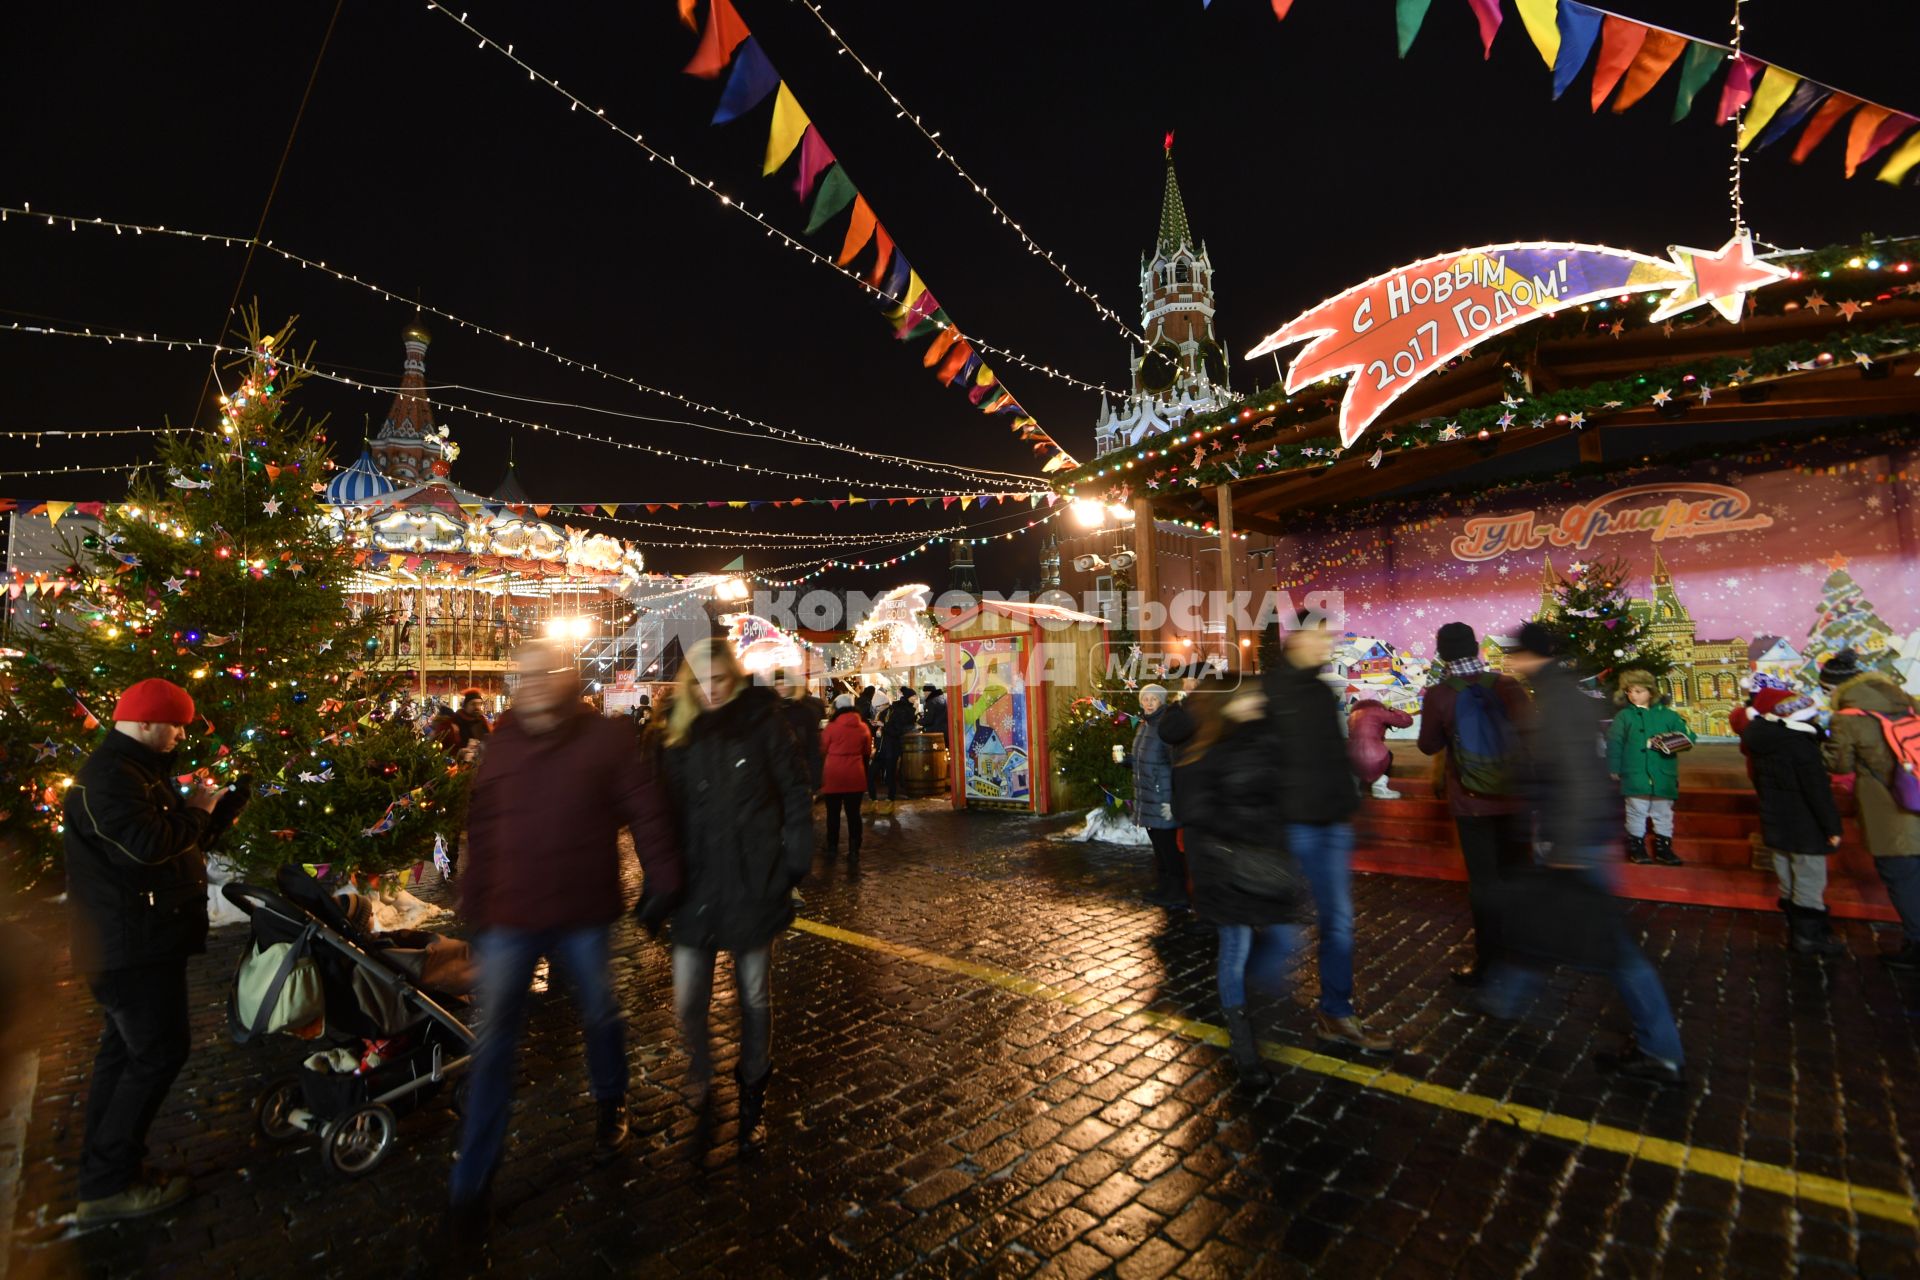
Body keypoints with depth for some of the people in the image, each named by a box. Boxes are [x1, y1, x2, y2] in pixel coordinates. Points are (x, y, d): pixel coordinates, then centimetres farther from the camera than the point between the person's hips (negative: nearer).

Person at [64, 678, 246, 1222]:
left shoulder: (137, 770, 16)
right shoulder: (109, 777, -19)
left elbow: (179, 841, 20)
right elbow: (147, 844, -30)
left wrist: (219, 806, 9)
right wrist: (194, 810, -16)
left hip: (133, 941, 11)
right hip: (133, 945, -11)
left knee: (124, 1051, 17)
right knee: (158, 1053, -6)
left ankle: (105, 1173, 29)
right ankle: (108, 1186, 4)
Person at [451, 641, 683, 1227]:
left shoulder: (606, 738, -9)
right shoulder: (500, 744, 0)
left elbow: (648, 810, -7)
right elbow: (480, 833, 7)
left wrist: (662, 881, -8)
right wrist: (474, 908, 9)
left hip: (585, 914, -1)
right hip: (508, 917, 2)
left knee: (600, 1015, 18)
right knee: (494, 1040, 7)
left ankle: (611, 1105, 45)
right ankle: (472, 1179, 23)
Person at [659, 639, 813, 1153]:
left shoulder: (762, 723, -7)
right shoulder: (678, 734, 4)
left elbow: (795, 795, -6)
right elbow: (666, 808, 7)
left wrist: (793, 862, -10)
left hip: (754, 884, -2)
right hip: (696, 886, 3)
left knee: (754, 998, 13)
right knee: (687, 1001, 7)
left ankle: (752, 1087, 38)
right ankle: (700, 1077, 39)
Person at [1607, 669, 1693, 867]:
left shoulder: (1668, 715, 6)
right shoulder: (1624, 716, 1)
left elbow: (1688, 736, 5)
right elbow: (1614, 744, -2)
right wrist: (1613, 769, -6)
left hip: (1663, 777, 2)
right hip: (1635, 776, -2)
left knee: (1663, 813, 13)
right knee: (1637, 812, 3)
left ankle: (1663, 848, 24)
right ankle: (1636, 848, 13)